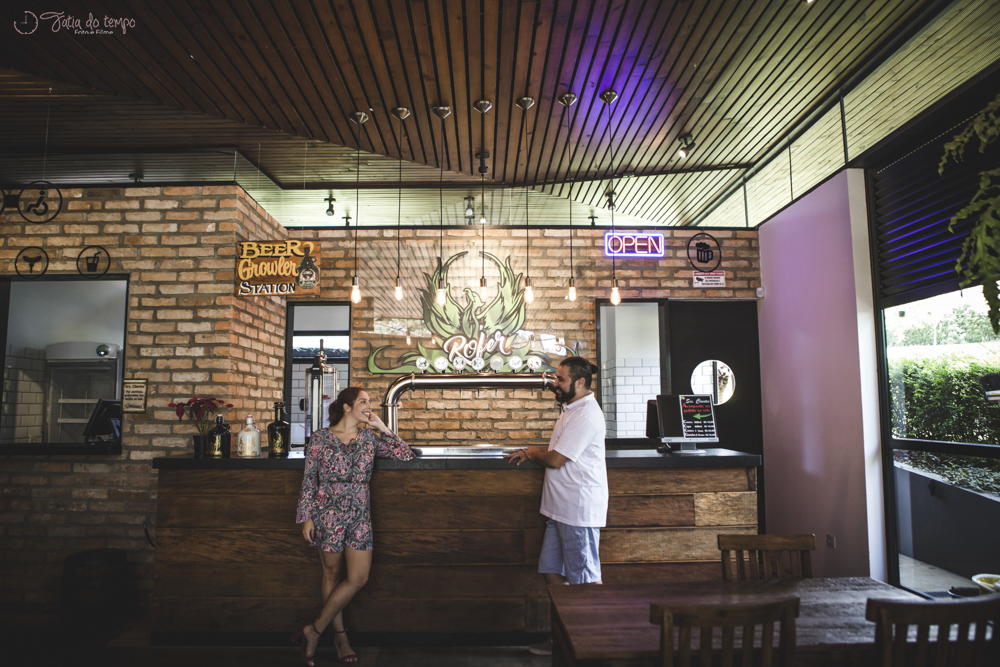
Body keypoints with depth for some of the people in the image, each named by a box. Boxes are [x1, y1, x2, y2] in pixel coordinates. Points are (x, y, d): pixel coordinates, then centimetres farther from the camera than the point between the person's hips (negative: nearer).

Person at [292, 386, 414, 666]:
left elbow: (405, 455, 1)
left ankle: (314, 630, 17)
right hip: (328, 514, -3)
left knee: (359, 578, 1)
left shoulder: (369, 437, 4)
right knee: (332, 574, 10)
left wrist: (381, 427, -3)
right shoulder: (321, 438, -4)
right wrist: (306, 517, -5)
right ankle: (339, 635, 26)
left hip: (359, 516, 3)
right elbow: (309, 479, -2)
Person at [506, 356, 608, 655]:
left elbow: (555, 459, -20)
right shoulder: (572, 409, 15)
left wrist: (532, 452, -1)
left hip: (579, 510, -10)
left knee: (586, 580, 3)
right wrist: (531, 453, 5)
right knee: (552, 572, 14)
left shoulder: (586, 415, -19)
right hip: (561, 508, 10)